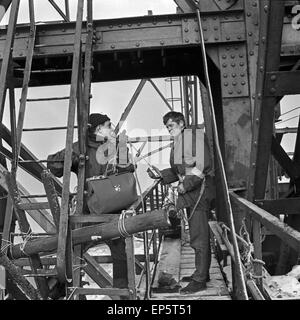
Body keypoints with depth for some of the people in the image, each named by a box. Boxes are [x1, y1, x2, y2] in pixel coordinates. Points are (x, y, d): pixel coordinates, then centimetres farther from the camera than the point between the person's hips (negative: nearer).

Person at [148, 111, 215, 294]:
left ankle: (200, 280, -1)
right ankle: (202, 273, 26)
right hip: (189, 192, 10)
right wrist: (160, 175, 8)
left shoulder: (195, 135, -8)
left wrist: (186, 184, -19)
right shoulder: (177, 143, 20)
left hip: (199, 190, -10)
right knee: (199, 234, 16)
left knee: (199, 236, -7)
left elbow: (204, 164, -18)